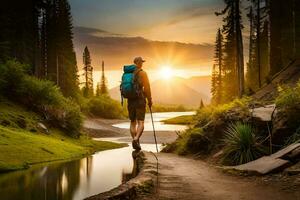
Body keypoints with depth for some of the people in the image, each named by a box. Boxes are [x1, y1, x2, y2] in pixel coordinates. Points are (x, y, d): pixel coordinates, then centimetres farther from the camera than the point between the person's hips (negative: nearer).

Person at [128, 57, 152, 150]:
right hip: (140, 100, -5)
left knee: (133, 122, 15)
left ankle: (134, 140, 14)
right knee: (140, 122, -7)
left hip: (130, 101, 5)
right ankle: (136, 139, -28)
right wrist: (149, 100, 1)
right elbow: (147, 88, -10)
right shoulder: (142, 73, -7)